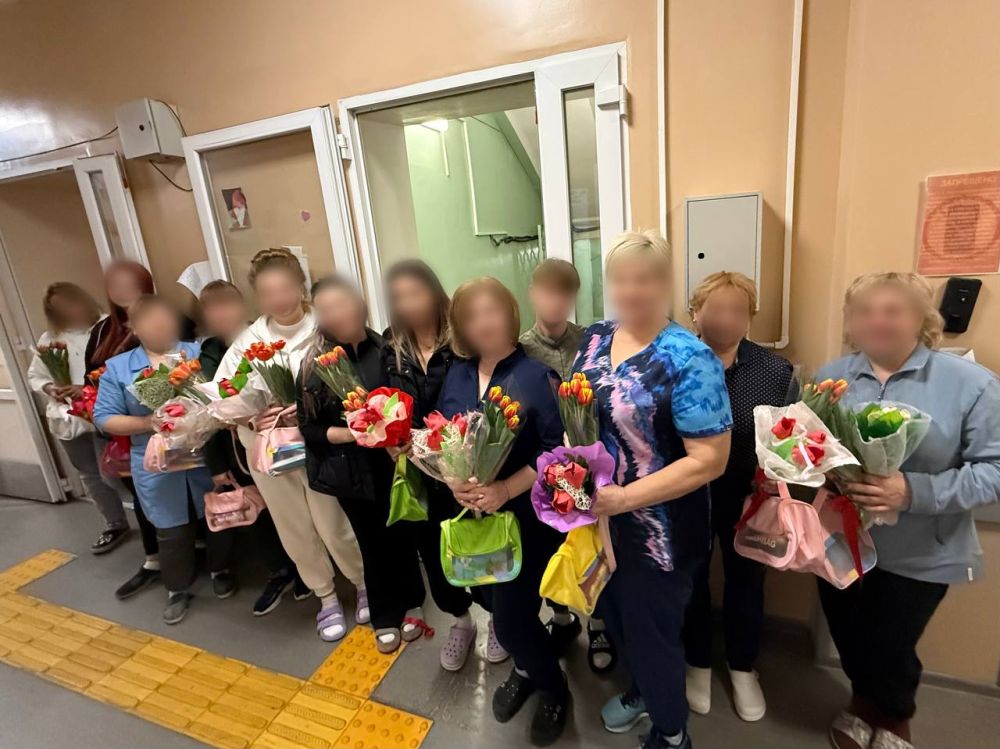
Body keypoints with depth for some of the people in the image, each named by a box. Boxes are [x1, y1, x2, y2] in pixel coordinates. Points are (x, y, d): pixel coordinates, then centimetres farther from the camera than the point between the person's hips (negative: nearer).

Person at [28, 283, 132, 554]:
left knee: (111, 475, -7)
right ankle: (115, 524, 33)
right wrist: (50, 389, -6)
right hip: (68, 418, 6)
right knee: (89, 476, 15)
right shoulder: (48, 338, 7)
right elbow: (35, 376, 15)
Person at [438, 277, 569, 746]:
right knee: (492, 600, 21)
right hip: (472, 513, 6)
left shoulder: (534, 375, -16)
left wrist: (506, 489, -27)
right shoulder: (457, 375, 0)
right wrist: (452, 480, -16)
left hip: (526, 515, -5)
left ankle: (553, 689, 37)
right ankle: (527, 665, 53)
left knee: (510, 620, 4)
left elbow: (556, 451, -18)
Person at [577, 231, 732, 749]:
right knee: (618, 620, 27)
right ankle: (644, 689, 58)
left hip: (658, 533, -6)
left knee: (652, 633, 16)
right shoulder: (594, 339, -1)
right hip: (598, 522, 6)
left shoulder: (688, 359, -20)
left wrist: (623, 499, -27)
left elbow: (709, 460, -21)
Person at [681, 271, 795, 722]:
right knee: (691, 580, 17)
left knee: (746, 580, 19)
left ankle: (742, 669, 46)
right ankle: (698, 664, 44)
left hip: (748, 498, 2)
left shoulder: (776, 371, -5)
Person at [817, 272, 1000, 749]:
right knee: (850, 641, 20)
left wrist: (915, 492, -28)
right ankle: (865, 702, 53)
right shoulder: (830, 377, -1)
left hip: (919, 553, -3)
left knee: (889, 648, 12)